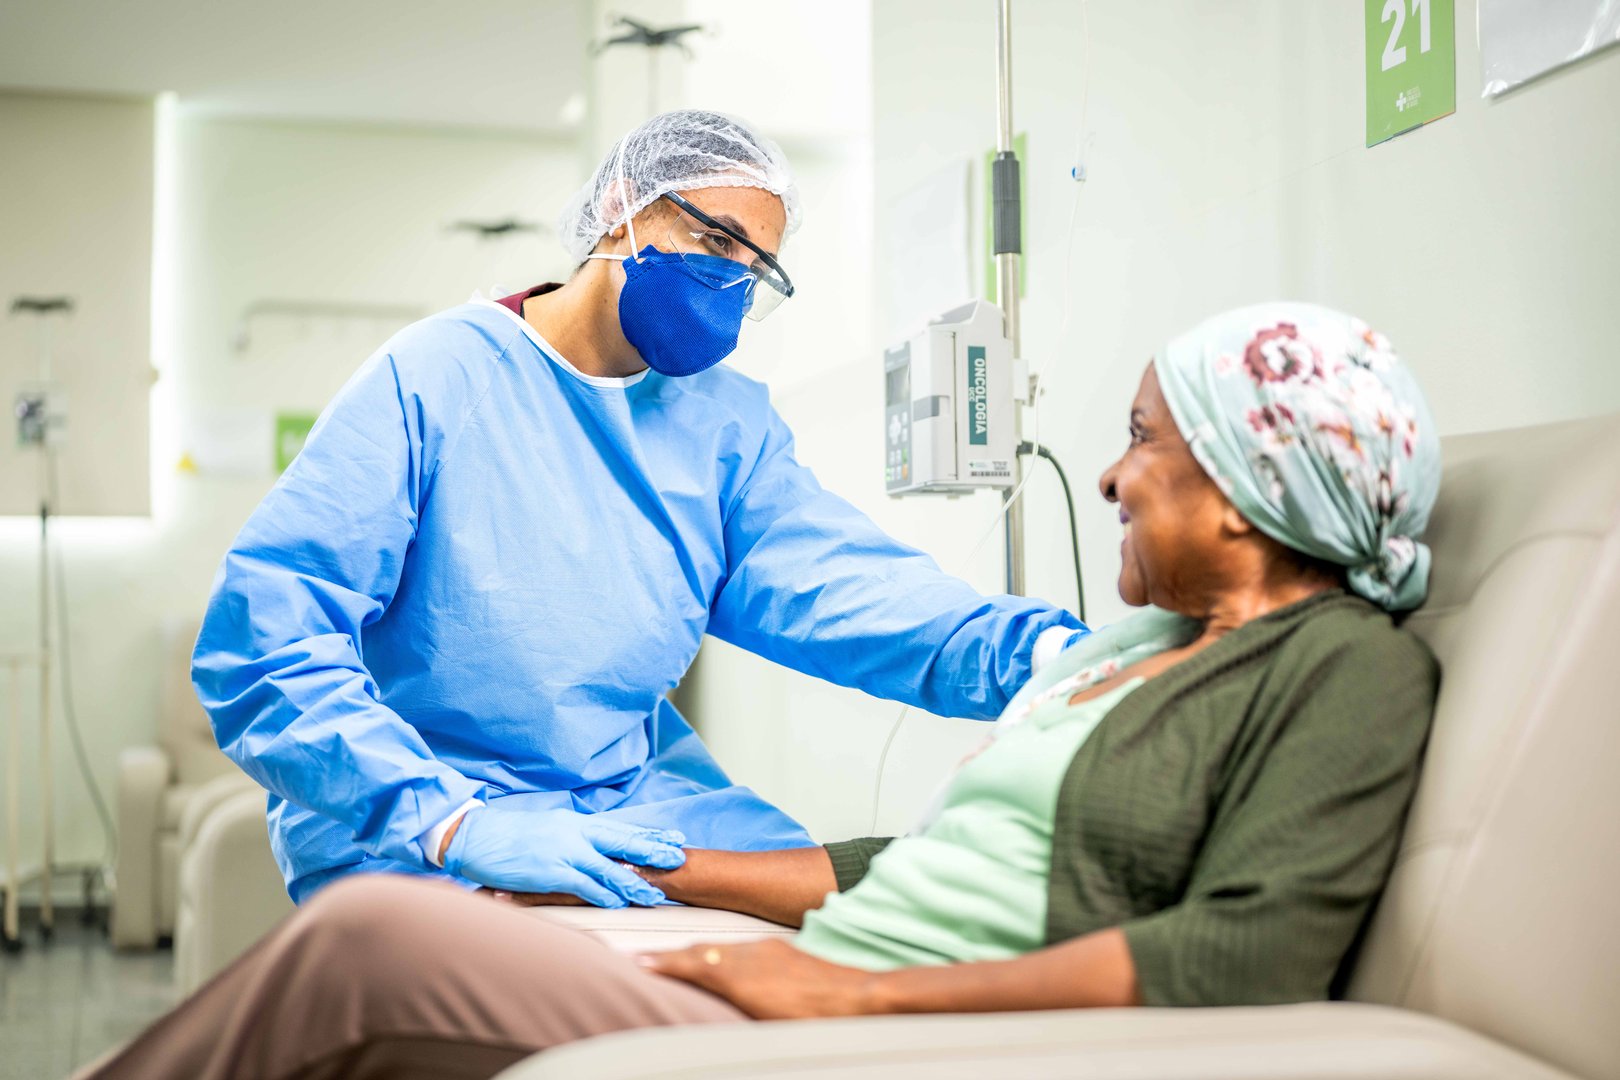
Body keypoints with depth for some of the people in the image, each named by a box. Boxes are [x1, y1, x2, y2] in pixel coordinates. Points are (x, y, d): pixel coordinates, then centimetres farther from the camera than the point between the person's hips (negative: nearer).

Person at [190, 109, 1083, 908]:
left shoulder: (727, 424, 10)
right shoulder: (433, 379, -8)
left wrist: (1032, 651, -26)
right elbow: (256, 642, -15)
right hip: (405, 838, -5)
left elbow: (845, 584, -6)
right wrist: (456, 824, -28)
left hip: (637, 805, 6)